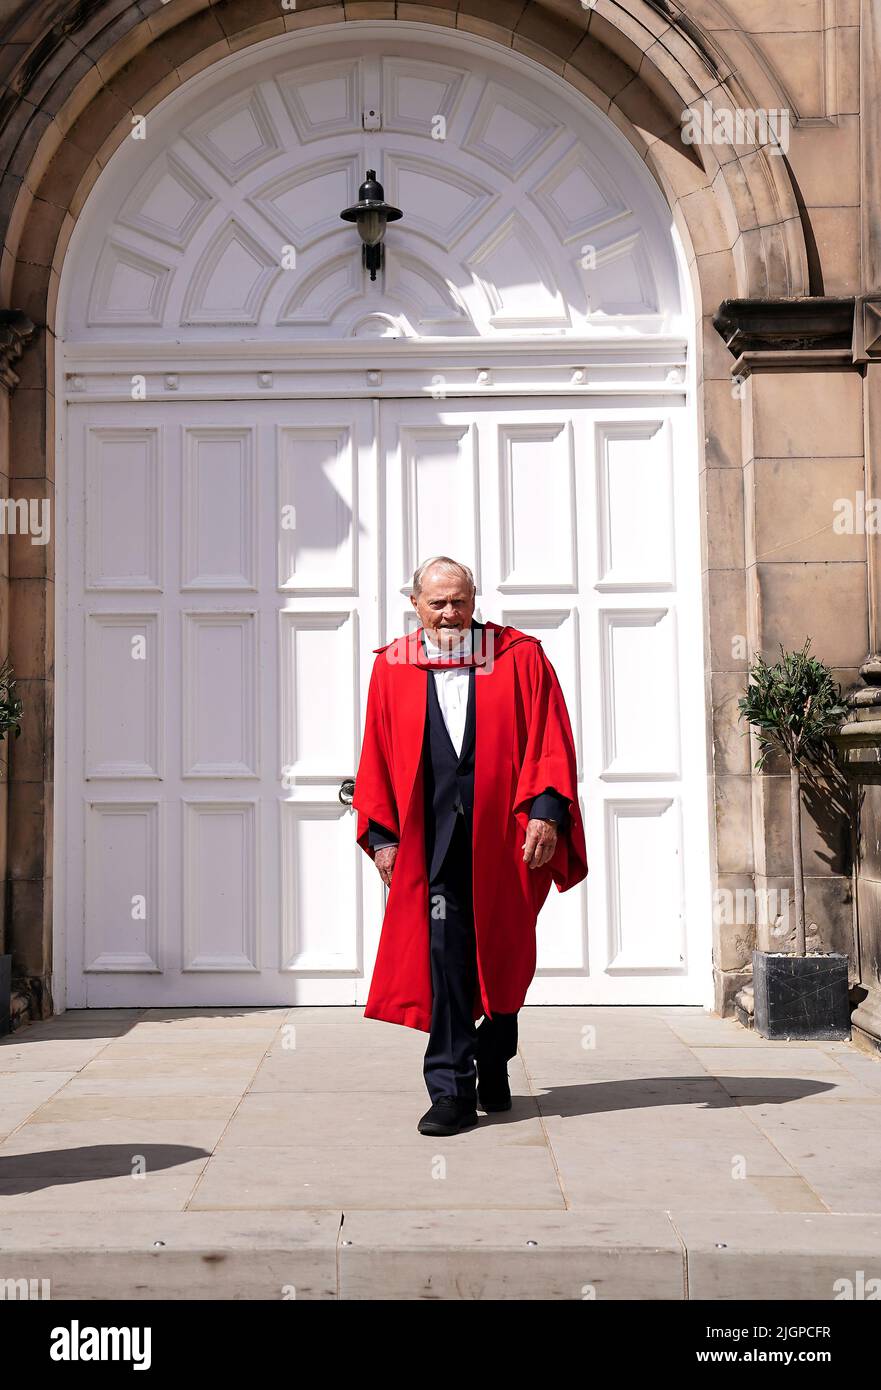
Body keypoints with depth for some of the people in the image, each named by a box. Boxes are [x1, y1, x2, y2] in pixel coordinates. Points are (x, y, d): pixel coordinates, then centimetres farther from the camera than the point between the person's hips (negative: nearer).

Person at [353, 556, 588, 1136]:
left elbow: (550, 738, 0)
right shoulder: (393, 668, 9)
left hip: (505, 829, 0)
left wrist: (547, 811, -11)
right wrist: (380, 832, 2)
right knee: (444, 950, -8)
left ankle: (494, 1067, 32)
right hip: (433, 833, 0)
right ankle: (451, 1090, -3)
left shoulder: (520, 657, 5)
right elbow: (377, 756, 9)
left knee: (504, 953, 11)